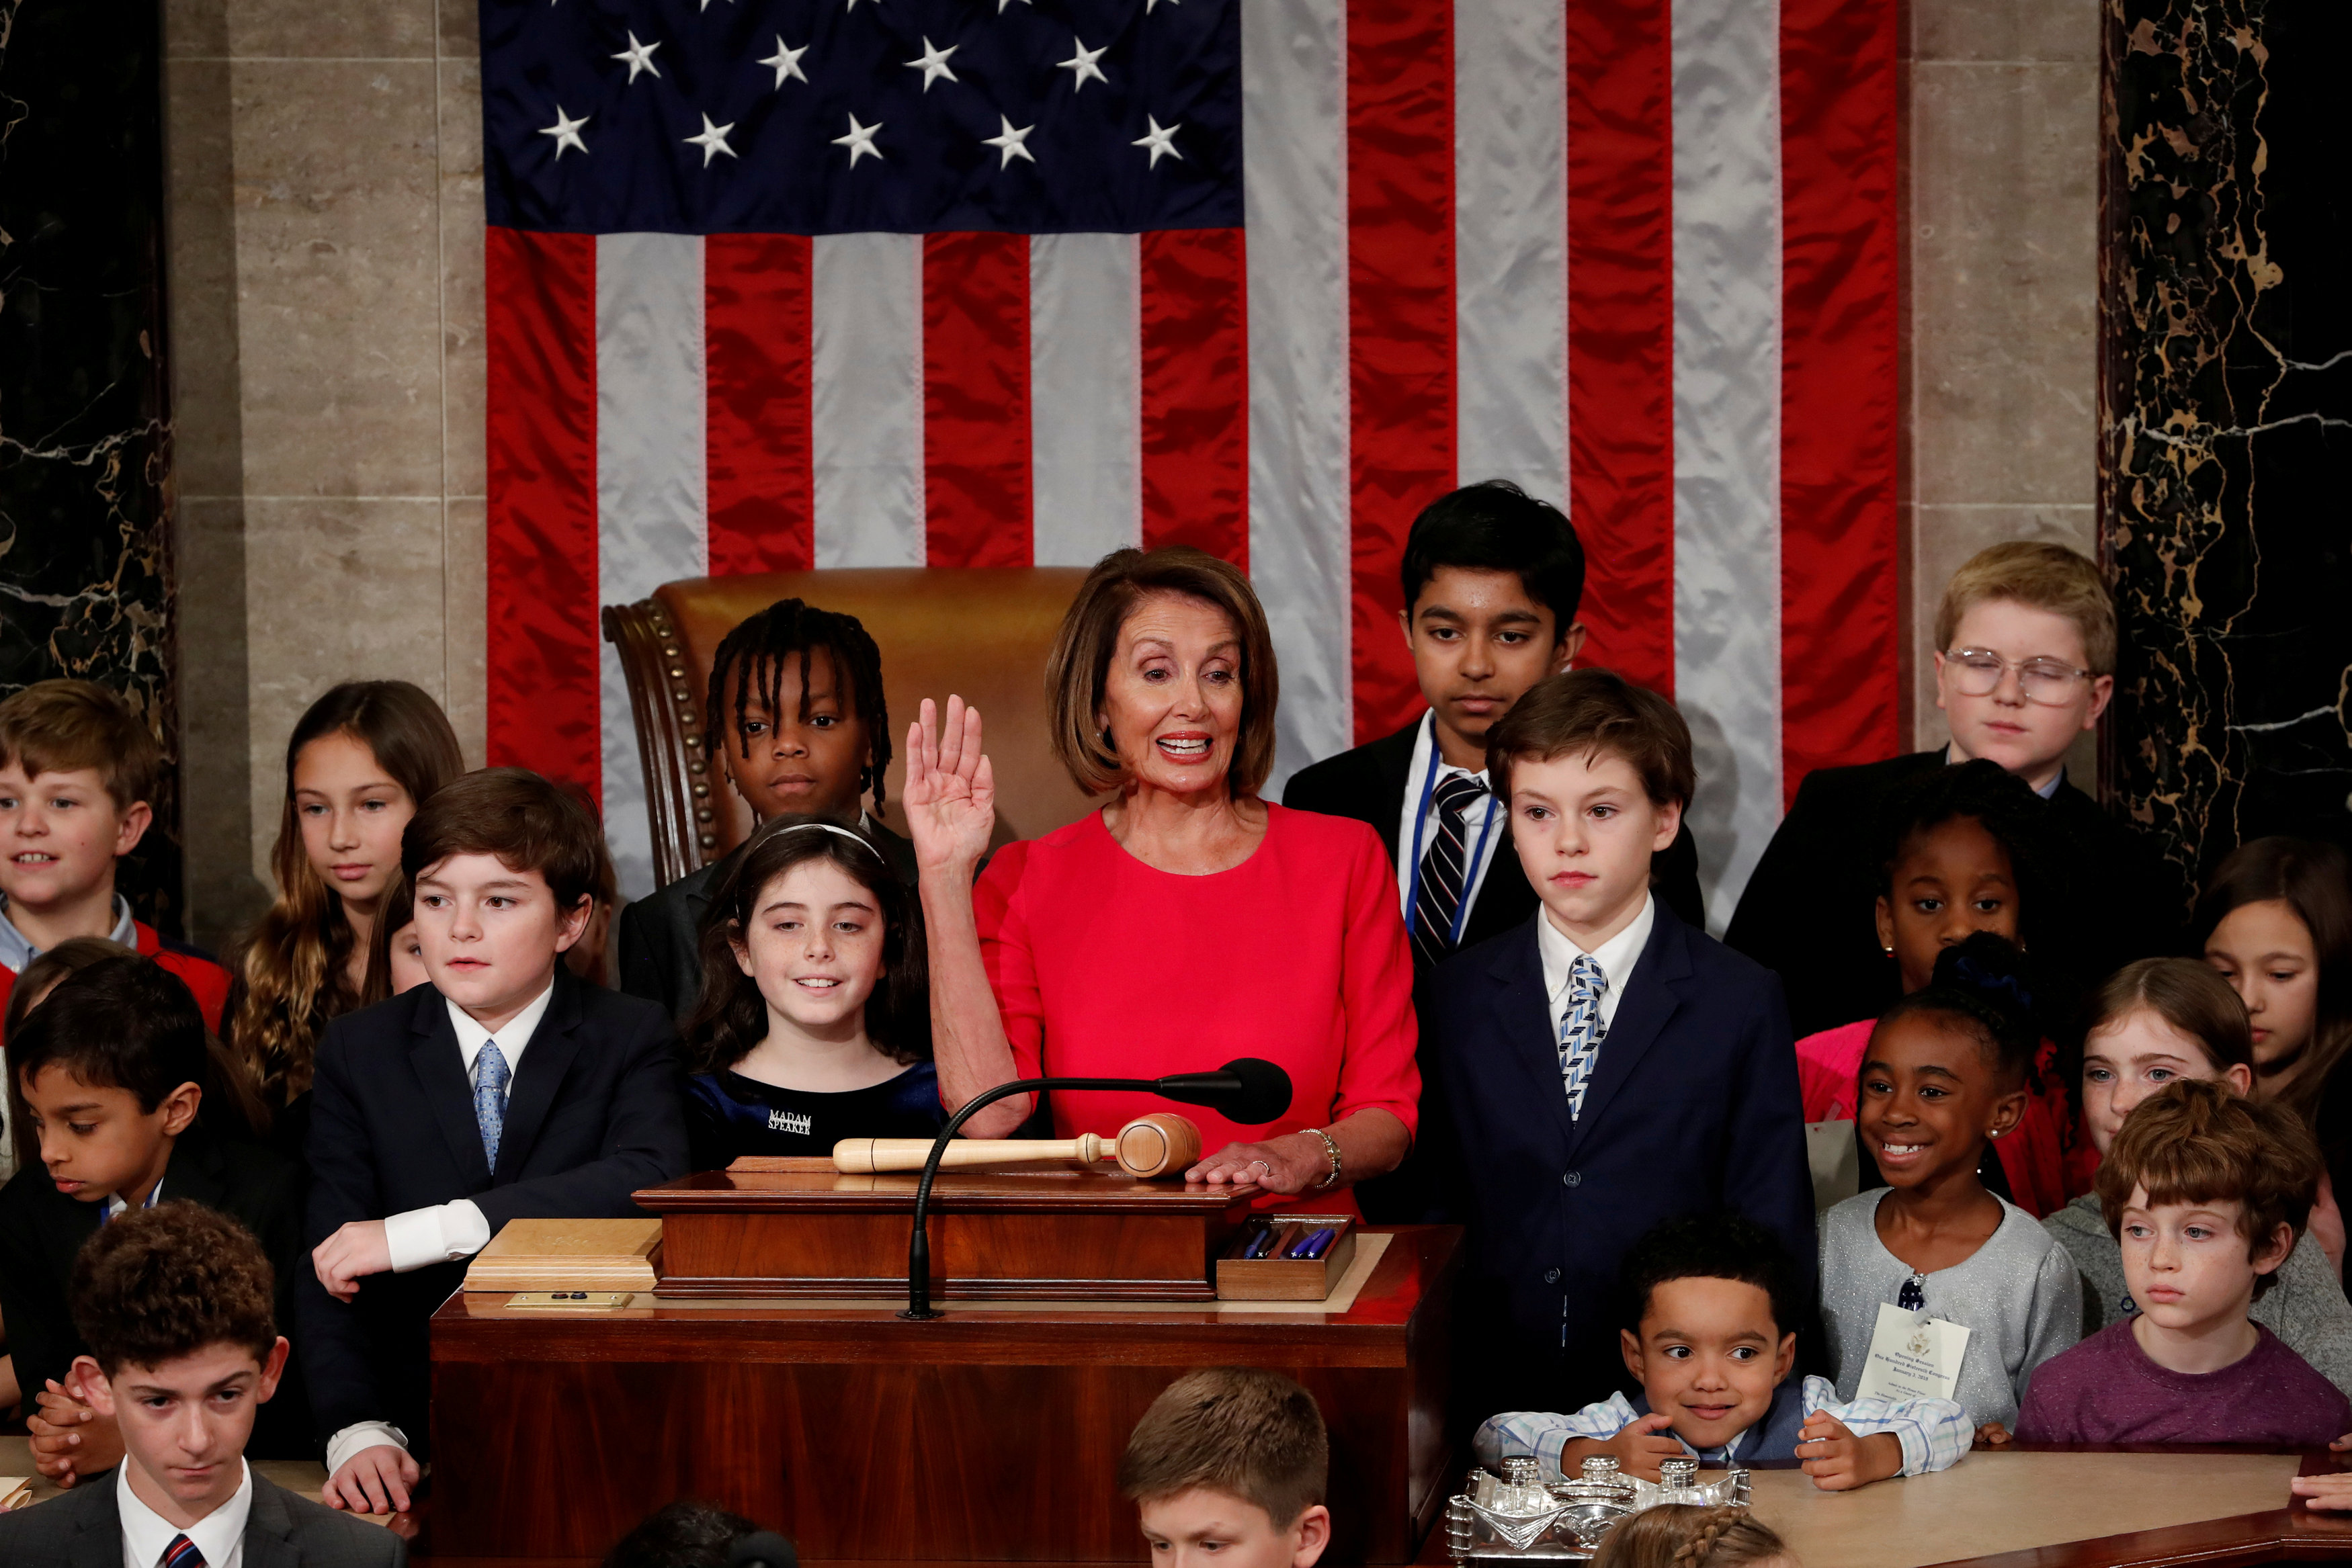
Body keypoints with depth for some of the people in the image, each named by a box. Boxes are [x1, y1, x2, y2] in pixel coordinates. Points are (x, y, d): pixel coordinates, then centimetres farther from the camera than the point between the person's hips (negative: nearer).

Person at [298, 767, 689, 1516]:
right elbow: (329, 1271, 1)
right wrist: (359, 1429, -18)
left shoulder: (631, 1039, 5)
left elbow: (651, 1181, -18)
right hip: (420, 1443, 2)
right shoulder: (358, 1050, 10)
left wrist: (423, 1233, -25)